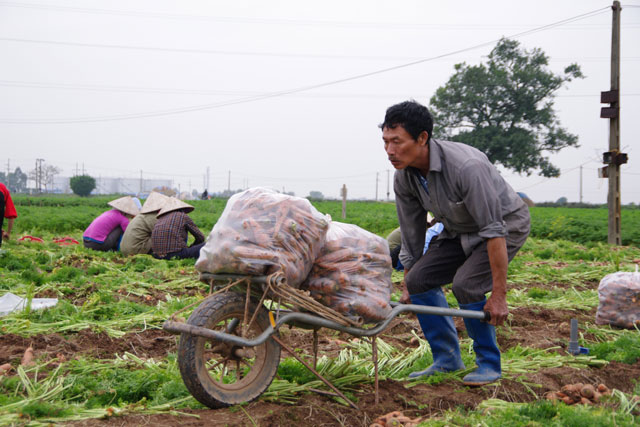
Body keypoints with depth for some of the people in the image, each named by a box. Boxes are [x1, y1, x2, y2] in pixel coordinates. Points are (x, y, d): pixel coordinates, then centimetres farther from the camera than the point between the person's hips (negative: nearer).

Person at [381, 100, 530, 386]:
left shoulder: (465, 166, -37)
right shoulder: (403, 178, -14)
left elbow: (494, 231, -34)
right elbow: (411, 238, -1)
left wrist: (499, 295, -34)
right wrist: (408, 289, 5)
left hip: (506, 223, -7)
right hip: (460, 231, 7)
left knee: (466, 283, -26)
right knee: (419, 278, -8)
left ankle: (489, 364, -5)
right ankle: (446, 359, 6)